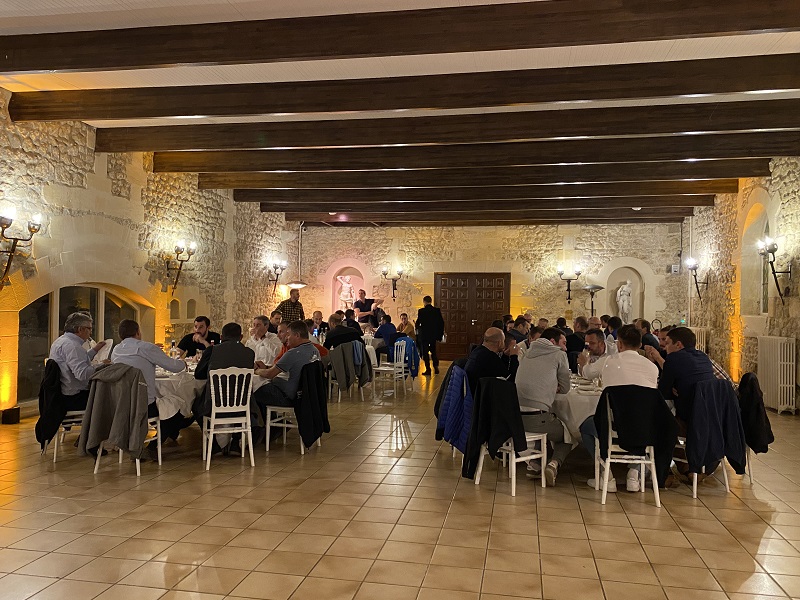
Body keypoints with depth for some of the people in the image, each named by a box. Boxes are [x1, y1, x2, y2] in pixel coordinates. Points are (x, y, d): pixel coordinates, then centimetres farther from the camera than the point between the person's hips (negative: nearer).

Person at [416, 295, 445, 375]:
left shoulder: (421, 311, -12)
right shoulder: (437, 311, -1)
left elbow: (418, 323, -9)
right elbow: (441, 323, 0)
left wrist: (418, 330, 13)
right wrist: (440, 333, 10)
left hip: (424, 335, -4)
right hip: (434, 335, 4)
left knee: (425, 352, 5)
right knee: (433, 351, 18)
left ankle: (428, 369, 4)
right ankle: (436, 367, 15)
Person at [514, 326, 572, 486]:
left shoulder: (528, 353, 22)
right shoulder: (559, 355, 6)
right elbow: (565, 388, 11)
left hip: (515, 416, 6)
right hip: (535, 417, -6)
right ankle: (554, 464, -7)